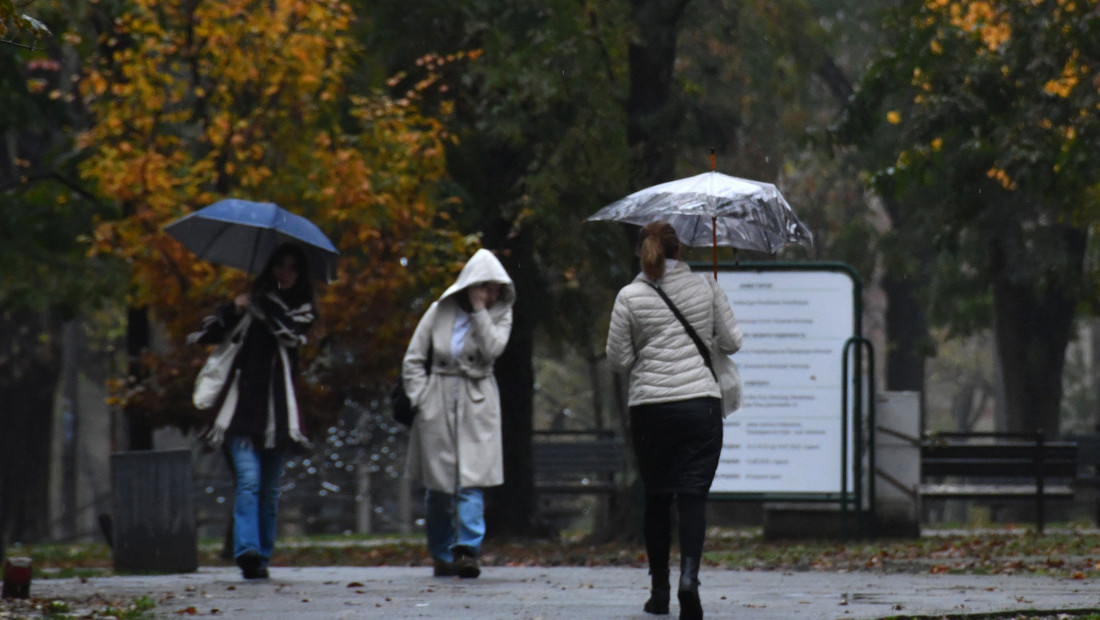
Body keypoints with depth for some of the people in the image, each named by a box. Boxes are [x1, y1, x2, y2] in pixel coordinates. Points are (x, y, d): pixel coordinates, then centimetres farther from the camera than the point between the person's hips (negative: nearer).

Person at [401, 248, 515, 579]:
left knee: (471, 481, -14)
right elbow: (413, 360, 6)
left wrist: (480, 311, -14)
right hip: (438, 404, 1)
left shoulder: (499, 315, 5)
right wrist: (422, 399, -3)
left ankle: (467, 550, -21)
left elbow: (492, 348, -15)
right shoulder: (440, 312, 3)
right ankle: (442, 556, 16)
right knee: (438, 485, 5)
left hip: (477, 405, -1)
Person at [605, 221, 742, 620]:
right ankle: (689, 575, -26)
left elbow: (617, 359, 0)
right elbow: (731, 342, 6)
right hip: (701, 404, 0)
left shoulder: (629, 297, -2)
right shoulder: (705, 288, 2)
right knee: (693, 496, -4)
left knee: (656, 498, 12)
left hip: (649, 408, 0)